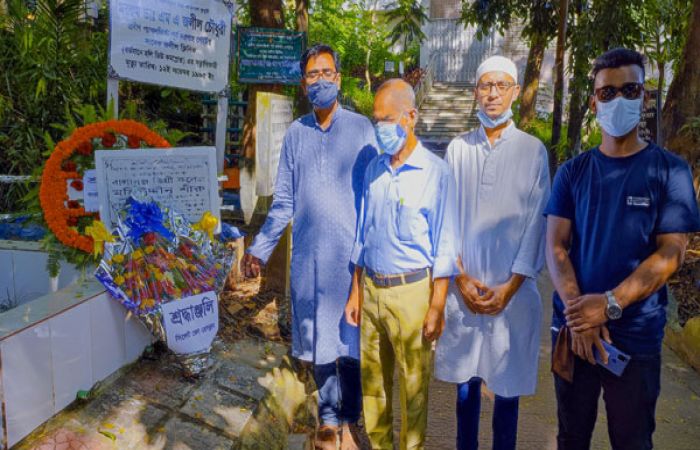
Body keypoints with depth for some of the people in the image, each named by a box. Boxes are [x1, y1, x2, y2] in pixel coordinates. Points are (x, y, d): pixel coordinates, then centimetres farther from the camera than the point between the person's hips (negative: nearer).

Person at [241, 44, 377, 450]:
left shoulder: (362, 129, -1)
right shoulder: (296, 133, 8)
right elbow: (284, 201, 12)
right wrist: (260, 249, 8)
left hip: (352, 254, -3)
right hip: (308, 255, 3)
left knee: (350, 341, 5)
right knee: (318, 342, 10)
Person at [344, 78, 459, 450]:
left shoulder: (435, 172, -8)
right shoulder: (373, 169, 7)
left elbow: (444, 246, -7)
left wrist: (437, 307, -10)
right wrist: (355, 293, 12)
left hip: (411, 292, -5)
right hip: (371, 288, 5)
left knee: (413, 385, 7)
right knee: (372, 380, 15)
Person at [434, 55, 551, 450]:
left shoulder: (533, 150, 0)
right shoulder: (458, 148, 4)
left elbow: (537, 222, -2)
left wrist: (509, 286, -7)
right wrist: (461, 278, -4)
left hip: (513, 289, -1)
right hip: (463, 287, 2)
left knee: (507, 385, 9)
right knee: (466, 381, 13)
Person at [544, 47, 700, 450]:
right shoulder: (574, 172, 4)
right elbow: (556, 246, -2)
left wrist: (608, 305, -20)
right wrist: (578, 312, -16)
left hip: (637, 336, -2)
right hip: (574, 329, 2)